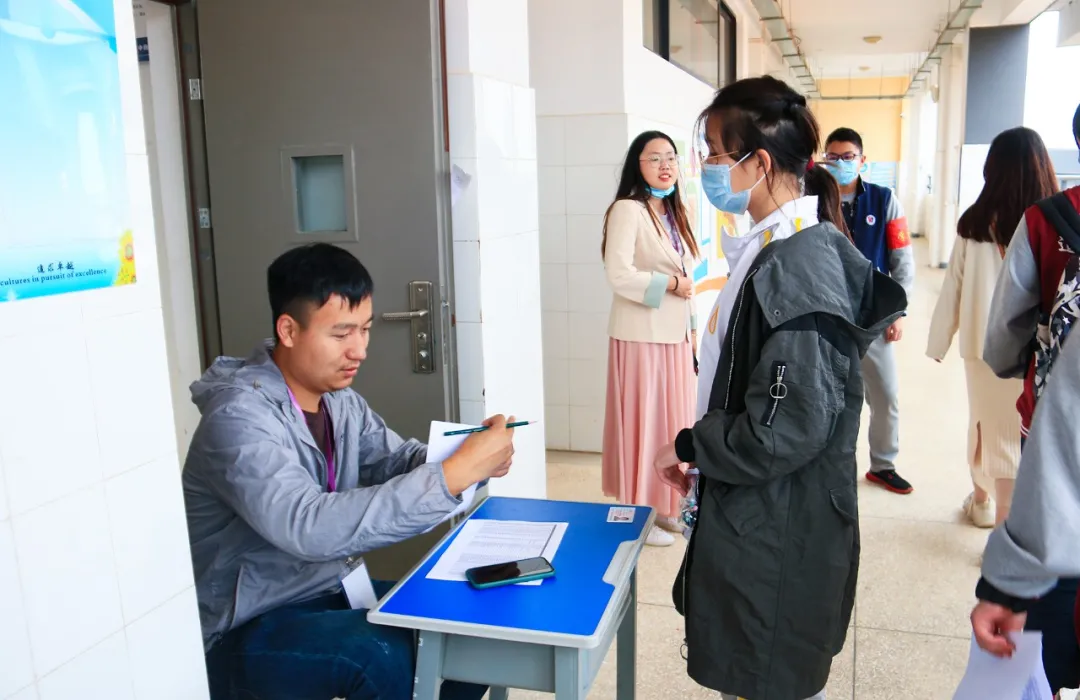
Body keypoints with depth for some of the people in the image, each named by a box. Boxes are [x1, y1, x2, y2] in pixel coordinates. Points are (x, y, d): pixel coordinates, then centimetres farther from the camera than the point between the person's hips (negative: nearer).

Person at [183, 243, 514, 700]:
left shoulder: (339, 398, 0)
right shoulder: (239, 417, -26)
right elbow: (310, 528, -39)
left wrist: (472, 458, -20)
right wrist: (454, 474, -40)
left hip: (329, 593, 8)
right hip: (247, 630, -7)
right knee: (383, 654, -32)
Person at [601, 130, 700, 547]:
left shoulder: (673, 212, 14)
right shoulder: (628, 210, -10)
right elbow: (619, 275, -20)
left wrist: (692, 326, 15)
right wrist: (670, 285, -15)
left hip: (675, 334, 8)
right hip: (641, 336, -8)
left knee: (674, 418, 14)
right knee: (641, 421, -1)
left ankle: (664, 505, 27)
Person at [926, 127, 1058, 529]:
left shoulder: (975, 223, -6)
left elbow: (953, 289, -1)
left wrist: (938, 342, 8)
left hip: (984, 342, 2)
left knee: (986, 423, 21)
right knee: (1016, 435, 7)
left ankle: (982, 501, 41)